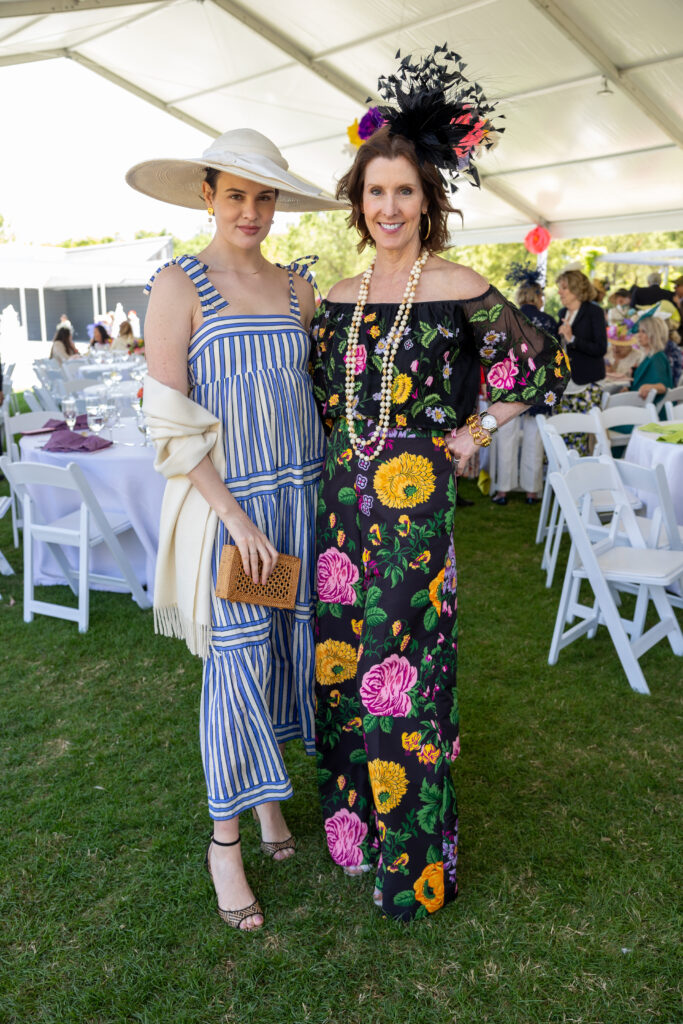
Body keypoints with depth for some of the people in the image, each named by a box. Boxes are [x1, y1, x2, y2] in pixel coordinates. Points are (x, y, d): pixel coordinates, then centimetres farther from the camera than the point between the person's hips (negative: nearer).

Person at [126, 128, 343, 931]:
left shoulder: (298, 286, 9)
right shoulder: (179, 285, -6)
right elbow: (170, 425, -11)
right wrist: (236, 518, -15)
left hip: (301, 492, 5)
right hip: (228, 502, -5)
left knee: (288, 647, 12)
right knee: (237, 661, -1)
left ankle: (268, 796, 35)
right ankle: (224, 840, 19)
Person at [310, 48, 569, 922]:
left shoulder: (458, 291, -5)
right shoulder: (341, 297, 10)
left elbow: (542, 372, 0)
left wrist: (469, 437, -2)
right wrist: (339, 475, 9)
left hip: (414, 501, -5)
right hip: (342, 496, 5)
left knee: (404, 668, 2)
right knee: (342, 656, 12)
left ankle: (410, 855, 22)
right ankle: (350, 817, 35)